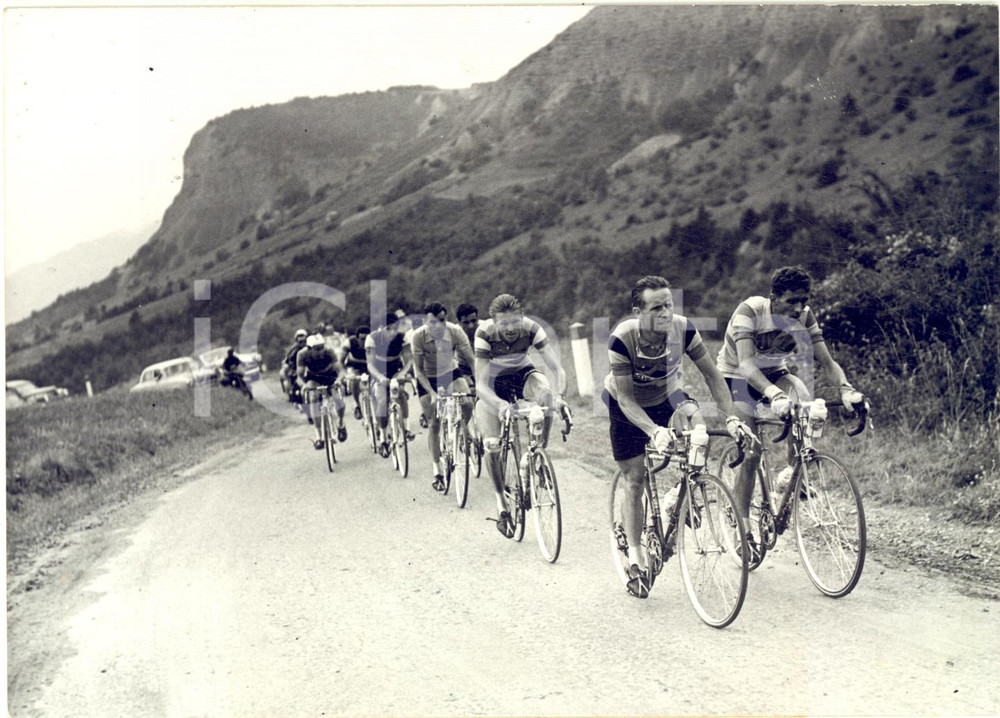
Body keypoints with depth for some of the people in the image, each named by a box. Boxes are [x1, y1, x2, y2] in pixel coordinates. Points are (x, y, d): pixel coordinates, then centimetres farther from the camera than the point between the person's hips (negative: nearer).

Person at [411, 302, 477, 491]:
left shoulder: (455, 332, -23)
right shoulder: (418, 336, -26)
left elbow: (472, 360, -22)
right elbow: (419, 370, -22)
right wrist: (432, 393, -32)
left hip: (450, 373, 1)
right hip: (427, 378, -1)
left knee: (467, 404, -25)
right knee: (434, 423, -5)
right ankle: (436, 471, 5)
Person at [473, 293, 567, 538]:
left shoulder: (531, 328, -26)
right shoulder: (485, 334, -30)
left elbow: (556, 367, -29)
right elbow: (481, 384, -33)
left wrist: (558, 394, -50)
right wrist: (500, 405, -52)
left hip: (522, 374, 1)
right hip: (492, 383, -1)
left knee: (546, 393, -34)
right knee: (492, 446, -15)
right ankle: (501, 502, 6)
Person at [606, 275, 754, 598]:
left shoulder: (683, 329, -29)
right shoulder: (622, 339, -35)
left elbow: (711, 374, -19)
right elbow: (625, 399, -32)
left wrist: (732, 417, -30)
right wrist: (654, 431, -46)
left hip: (666, 395, 3)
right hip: (627, 406, -3)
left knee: (697, 421, -24)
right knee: (635, 480, -3)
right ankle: (634, 556, 10)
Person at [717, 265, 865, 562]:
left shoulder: (805, 316, -16)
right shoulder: (750, 311, -30)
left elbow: (826, 361, -20)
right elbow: (746, 364, -41)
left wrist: (845, 388, -41)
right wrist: (773, 395, -58)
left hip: (774, 374, 4)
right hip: (737, 378, -3)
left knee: (802, 398, -31)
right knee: (751, 453, -13)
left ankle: (792, 470, -12)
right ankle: (743, 528, 1)